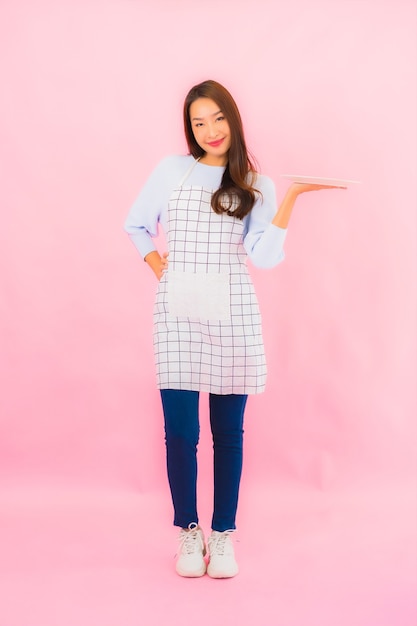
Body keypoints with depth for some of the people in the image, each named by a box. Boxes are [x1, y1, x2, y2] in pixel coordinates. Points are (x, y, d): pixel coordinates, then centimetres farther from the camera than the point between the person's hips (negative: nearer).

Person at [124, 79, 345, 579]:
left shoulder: (254, 186, 8)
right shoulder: (171, 171, 8)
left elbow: (265, 256, -6)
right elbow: (135, 224, 20)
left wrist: (291, 196, -11)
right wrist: (156, 265, 6)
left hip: (233, 313, 1)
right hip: (178, 312, 0)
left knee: (228, 431, 5)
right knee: (180, 430, -4)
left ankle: (223, 534, 18)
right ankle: (188, 532, 14)